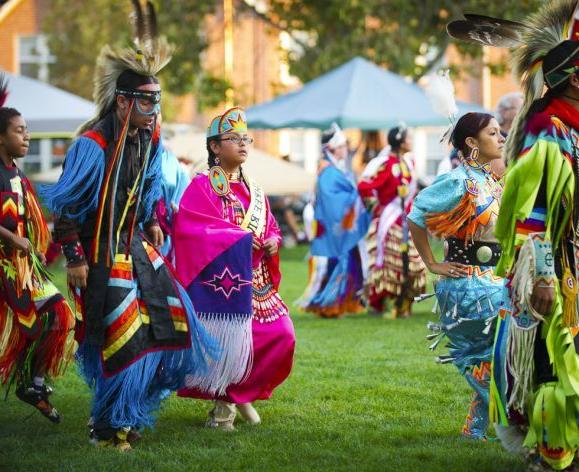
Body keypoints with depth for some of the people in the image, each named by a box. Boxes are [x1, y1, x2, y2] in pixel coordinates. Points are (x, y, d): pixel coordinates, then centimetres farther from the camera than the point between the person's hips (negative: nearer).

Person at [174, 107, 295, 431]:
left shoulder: (254, 190, 18)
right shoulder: (202, 186, -4)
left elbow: (271, 228, 22)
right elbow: (189, 228, -18)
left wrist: (273, 241, -4)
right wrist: (243, 239, -21)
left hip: (255, 281, 7)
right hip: (219, 280, -7)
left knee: (282, 336, -3)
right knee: (227, 341, -9)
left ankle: (241, 393, 16)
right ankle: (223, 404, 12)